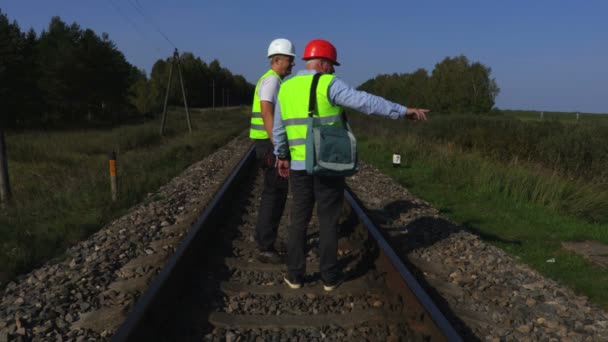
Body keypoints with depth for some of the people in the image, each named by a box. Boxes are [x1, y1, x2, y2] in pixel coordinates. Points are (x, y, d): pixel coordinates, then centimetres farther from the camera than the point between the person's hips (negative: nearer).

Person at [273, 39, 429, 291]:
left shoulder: (286, 88, 8)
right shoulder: (329, 85, -9)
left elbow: (279, 129, 13)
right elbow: (366, 102, -20)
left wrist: (281, 156, 25)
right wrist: (403, 111, -18)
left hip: (300, 165, 4)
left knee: (299, 220, 13)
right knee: (328, 221, 6)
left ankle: (295, 274, 16)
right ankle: (329, 276, 14)